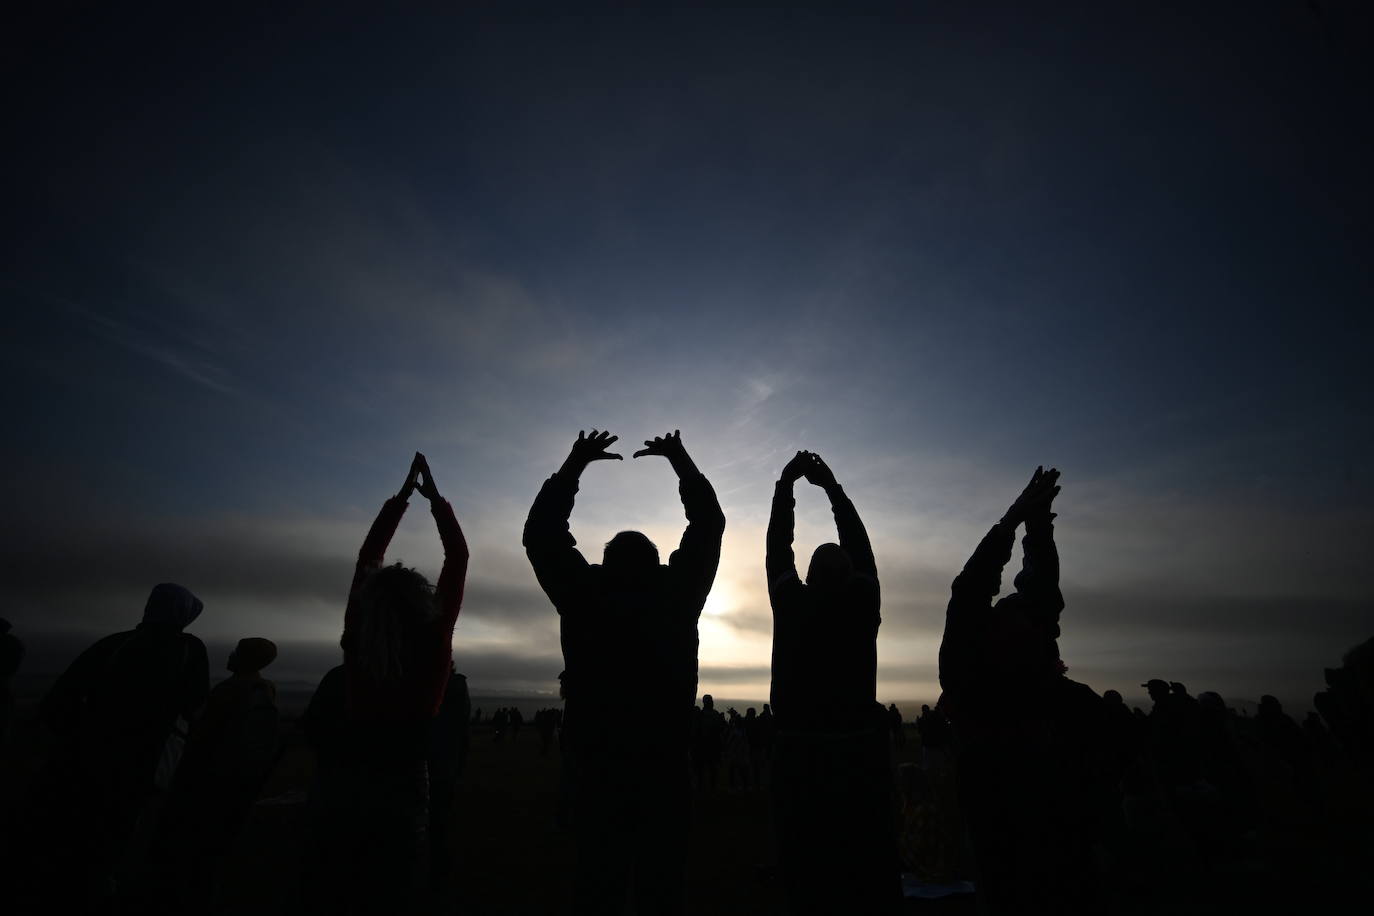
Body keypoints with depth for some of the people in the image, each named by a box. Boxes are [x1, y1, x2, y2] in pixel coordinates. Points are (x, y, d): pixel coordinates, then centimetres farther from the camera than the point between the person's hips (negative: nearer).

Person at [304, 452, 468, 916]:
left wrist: (402, 495, 5)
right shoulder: (433, 647, -16)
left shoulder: (354, 645, -9)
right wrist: (434, 497, -3)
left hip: (336, 798, 3)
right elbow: (458, 558, -11)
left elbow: (367, 557, 1)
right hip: (398, 802, -3)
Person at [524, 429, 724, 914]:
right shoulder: (676, 595, -4)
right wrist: (681, 461, 14)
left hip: (598, 763, 0)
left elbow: (540, 535, 6)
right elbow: (709, 526, 6)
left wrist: (574, 464, 9)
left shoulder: (586, 595, -4)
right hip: (664, 765, 0)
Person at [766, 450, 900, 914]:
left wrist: (785, 486, 6)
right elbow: (859, 545, 3)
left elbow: (778, 549, 1)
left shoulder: (792, 604, -8)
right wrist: (832, 487, 7)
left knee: (807, 877, 10)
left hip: (799, 756, 0)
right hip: (859, 754, 1)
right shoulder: (862, 605, -6)